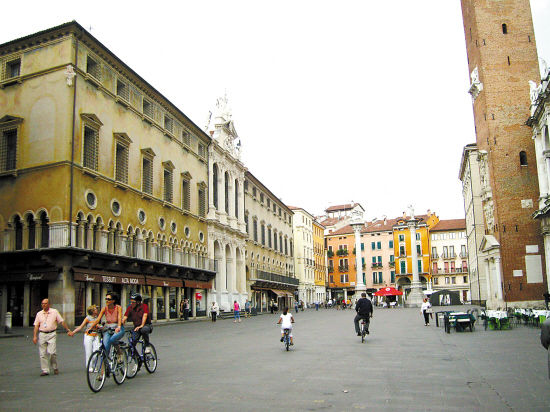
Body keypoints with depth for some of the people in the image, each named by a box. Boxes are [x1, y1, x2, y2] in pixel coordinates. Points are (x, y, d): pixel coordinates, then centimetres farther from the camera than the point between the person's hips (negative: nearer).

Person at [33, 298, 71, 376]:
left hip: (52, 334, -3)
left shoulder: (54, 312, 4)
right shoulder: (39, 314, 9)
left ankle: (55, 368, 9)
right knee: (42, 354, 1)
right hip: (42, 334, 3)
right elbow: (36, 325, 8)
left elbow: (62, 321, 6)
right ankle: (45, 370, 10)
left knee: (52, 352, -11)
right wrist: (35, 336, -1)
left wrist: (68, 330, 4)